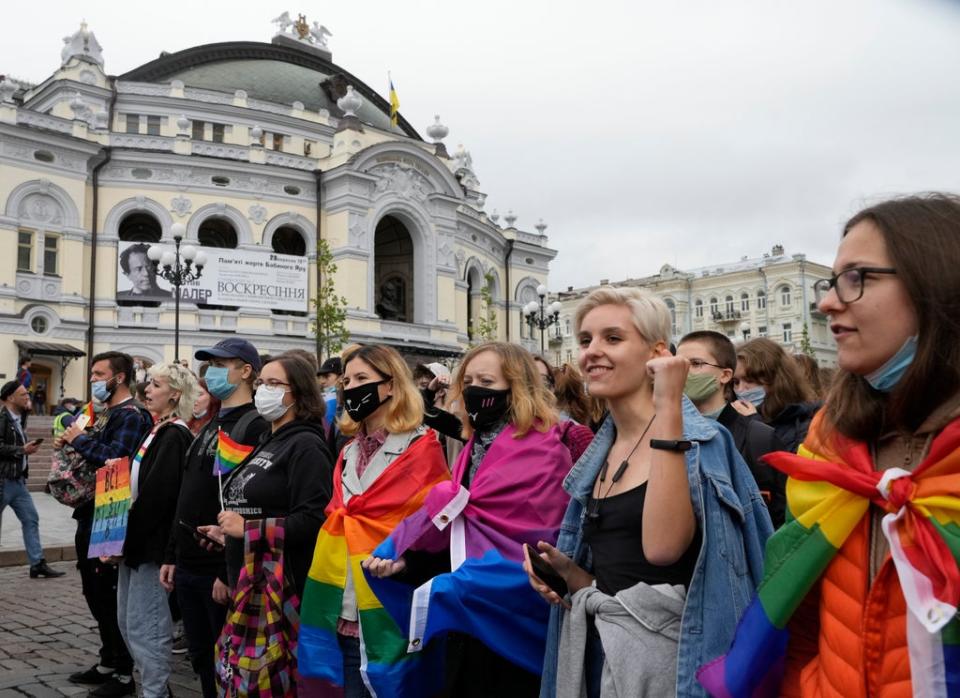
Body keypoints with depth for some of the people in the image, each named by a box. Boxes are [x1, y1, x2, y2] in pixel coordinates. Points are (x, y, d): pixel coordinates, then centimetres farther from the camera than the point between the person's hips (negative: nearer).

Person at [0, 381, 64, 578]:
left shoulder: (16, 419, 14)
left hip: (18, 480, 9)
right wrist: (22, 450, -19)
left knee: (31, 519, 7)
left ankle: (37, 564, 9)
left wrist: (27, 449, 7)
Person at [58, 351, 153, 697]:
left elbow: (116, 459, -29)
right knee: (96, 594, 17)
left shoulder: (132, 415, -14)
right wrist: (68, 442, 6)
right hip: (91, 515, 10)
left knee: (112, 597, -1)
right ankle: (108, 662, 30)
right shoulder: (105, 413, 16)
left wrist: (80, 439, -16)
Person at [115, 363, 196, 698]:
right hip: (137, 540, 10)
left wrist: (127, 538, -16)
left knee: (144, 625, -2)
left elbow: (156, 495, -22)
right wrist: (123, 538, 12)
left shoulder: (175, 436, -16)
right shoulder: (158, 432, 13)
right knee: (128, 621, 17)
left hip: (151, 543, -10)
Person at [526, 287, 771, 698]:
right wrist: (567, 571, -4)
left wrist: (668, 408, -28)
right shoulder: (600, 456, 9)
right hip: (598, 644, 7)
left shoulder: (697, 441, -12)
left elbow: (663, 547, -30)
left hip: (664, 644, -7)